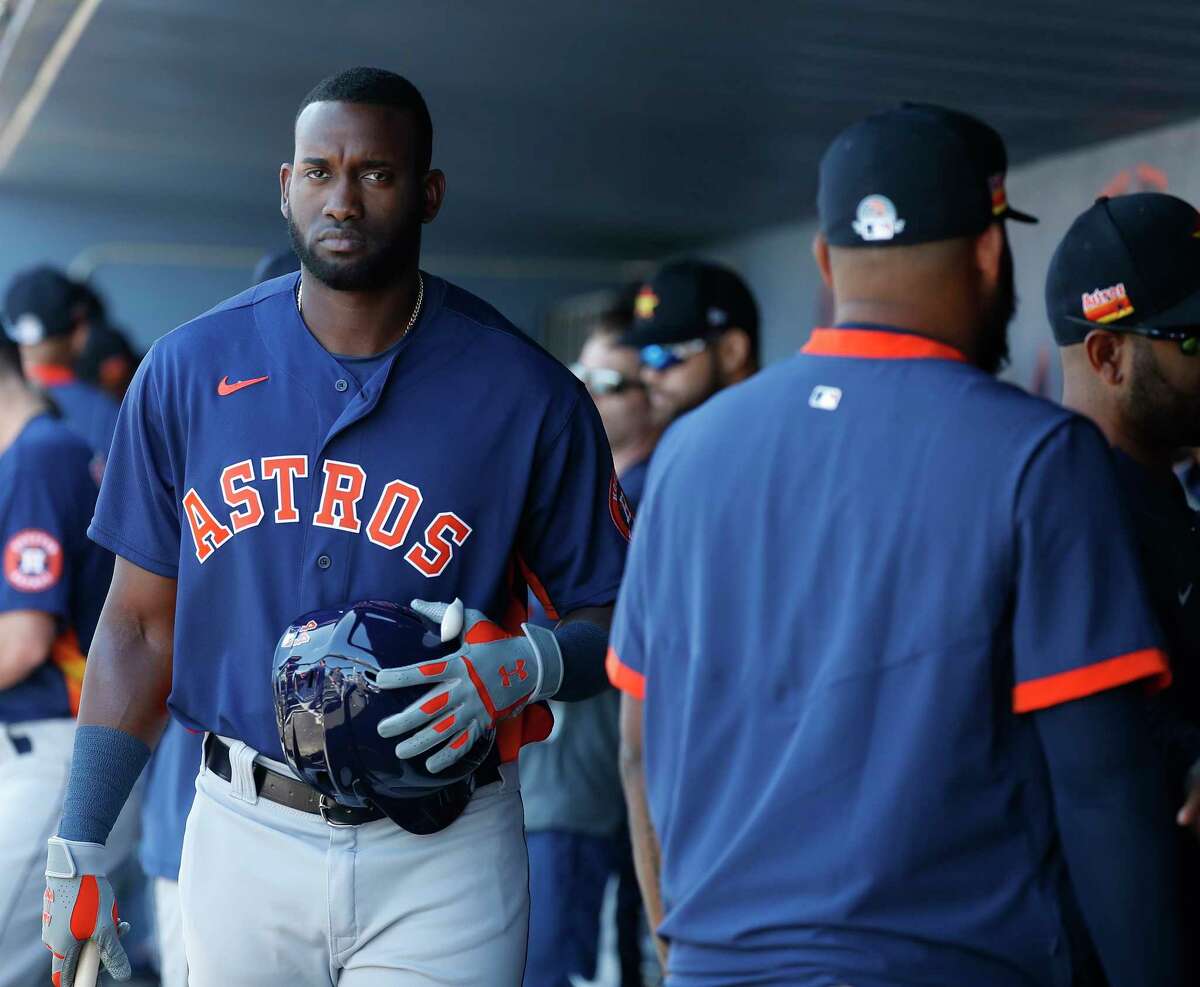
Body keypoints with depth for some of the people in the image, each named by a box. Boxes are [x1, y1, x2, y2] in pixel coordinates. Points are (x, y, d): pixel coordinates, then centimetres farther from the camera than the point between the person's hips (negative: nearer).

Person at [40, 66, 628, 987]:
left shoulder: (526, 395, -5)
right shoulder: (189, 371, 2)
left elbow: (618, 623, 0)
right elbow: (143, 620, 6)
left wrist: (527, 666, -22)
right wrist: (80, 845, 2)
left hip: (438, 857, -2)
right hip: (242, 835, 2)